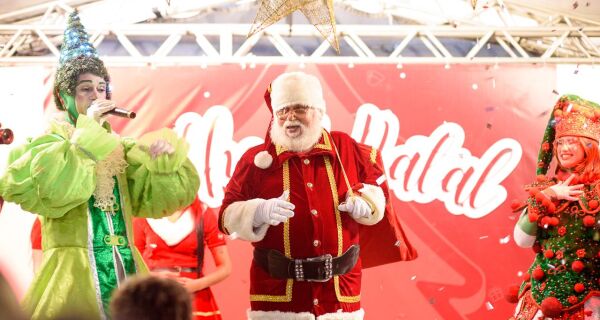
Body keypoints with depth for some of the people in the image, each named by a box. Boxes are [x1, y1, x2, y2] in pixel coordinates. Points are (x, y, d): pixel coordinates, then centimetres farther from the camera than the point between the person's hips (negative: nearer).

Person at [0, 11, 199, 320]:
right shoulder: (46, 144, 1)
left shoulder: (120, 148, 13)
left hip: (126, 275, 5)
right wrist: (87, 133, -14)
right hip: (72, 278, -5)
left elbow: (177, 191, 7)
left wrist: (167, 151, -12)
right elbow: (50, 192, -22)